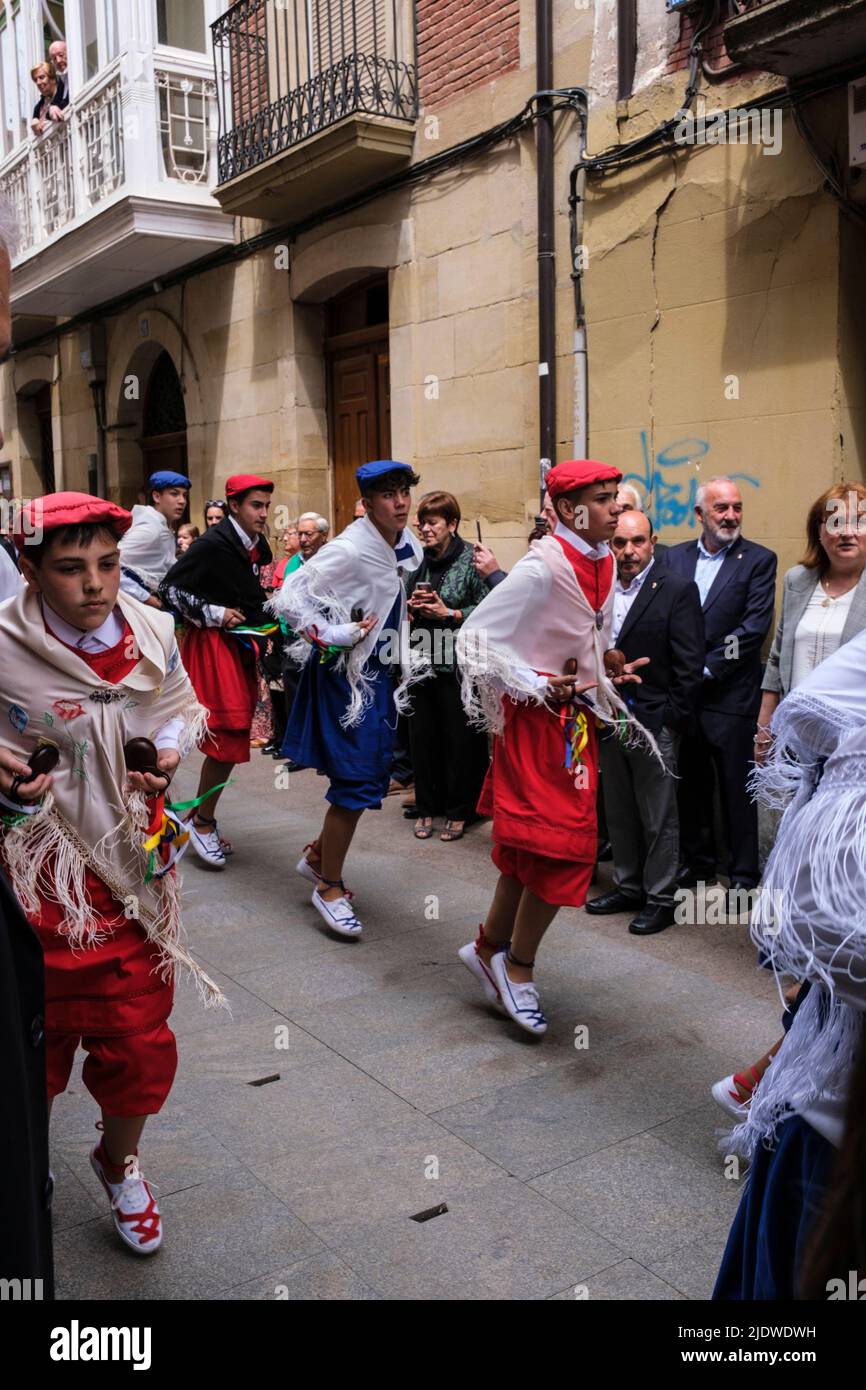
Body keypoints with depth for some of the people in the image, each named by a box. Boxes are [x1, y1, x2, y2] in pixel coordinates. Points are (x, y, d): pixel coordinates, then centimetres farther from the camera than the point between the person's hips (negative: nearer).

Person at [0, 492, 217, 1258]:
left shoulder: (153, 632, -8)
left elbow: (182, 709, 10)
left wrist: (167, 755, -7)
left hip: (134, 864, 3)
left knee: (139, 1036, 13)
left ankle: (120, 1164, 42)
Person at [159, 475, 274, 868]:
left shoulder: (259, 547, 7)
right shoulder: (212, 544, -15)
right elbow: (168, 589, -15)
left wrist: (266, 624, 7)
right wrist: (214, 615, -16)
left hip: (244, 645, 8)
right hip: (213, 644, -8)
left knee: (232, 738, 10)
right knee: (228, 737, -10)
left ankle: (200, 816, 24)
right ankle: (204, 821, 6)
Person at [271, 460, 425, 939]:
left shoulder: (403, 544, 5)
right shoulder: (350, 550, -21)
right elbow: (289, 597, -23)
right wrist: (336, 636, -22)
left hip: (379, 672, 9)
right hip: (346, 672, -8)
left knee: (374, 777, 14)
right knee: (356, 781, -6)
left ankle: (317, 854, 34)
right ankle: (330, 887, 10)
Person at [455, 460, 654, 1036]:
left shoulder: (602, 563, 7)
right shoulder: (542, 568, -19)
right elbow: (475, 636, -18)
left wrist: (611, 670, 4)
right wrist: (537, 687, -19)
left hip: (578, 718, 8)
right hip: (536, 721, -8)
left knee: (530, 848, 15)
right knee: (561, 843, -6)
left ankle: (492, 947, 30)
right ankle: (518, 964, 13)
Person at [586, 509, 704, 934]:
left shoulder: (678, 590, -8)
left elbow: (689, 663, -10)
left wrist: (674, 721, -12)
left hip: (655, 724, -5)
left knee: (659, 819, 5)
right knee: (619, 814, 16)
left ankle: (660, 899, 18)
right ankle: (628, 887, 31)